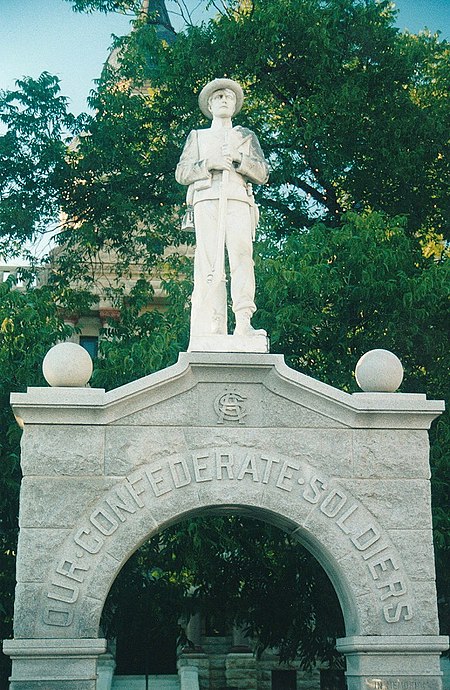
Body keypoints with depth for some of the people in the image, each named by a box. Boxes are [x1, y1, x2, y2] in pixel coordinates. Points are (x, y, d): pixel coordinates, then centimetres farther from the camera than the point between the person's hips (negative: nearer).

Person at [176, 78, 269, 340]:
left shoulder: (246, 136, 28)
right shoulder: (197, 136, 28)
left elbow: (263, 174, 18)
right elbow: (182, 173, 16)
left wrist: (238, 158, 1)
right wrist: (208, 164, -1)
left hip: (238, 201, 0)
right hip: (207, 200, 0)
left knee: (242, 256, -22)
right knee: (209, 264, -14)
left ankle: (244, 322, -32)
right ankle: (212, 329, -22)